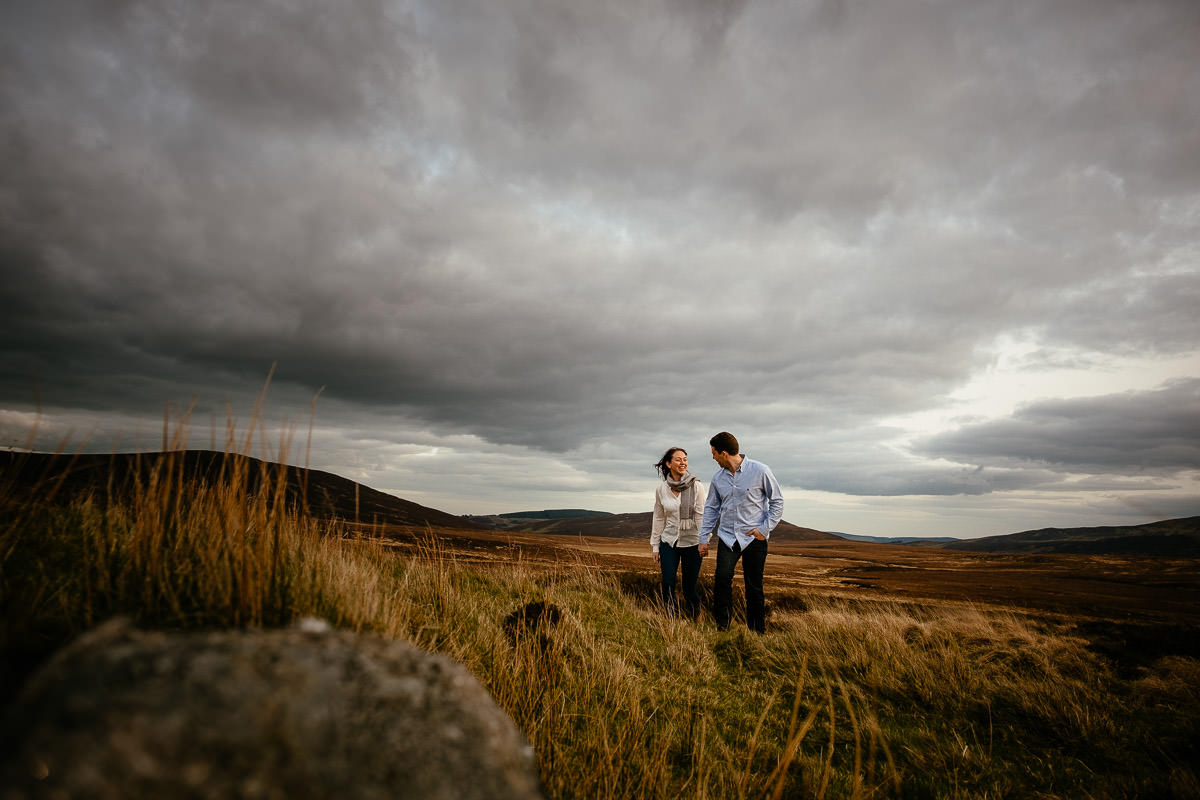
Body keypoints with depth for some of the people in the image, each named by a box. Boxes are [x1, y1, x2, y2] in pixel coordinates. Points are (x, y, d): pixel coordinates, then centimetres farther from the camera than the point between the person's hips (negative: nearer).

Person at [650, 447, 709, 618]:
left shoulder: (696, 486, -6)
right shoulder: (661, 489, 2)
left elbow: (701, 515, -8)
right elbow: (658, 518, 8)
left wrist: (704, 541, -18)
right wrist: (655, 546, 10)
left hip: (691, 542, -2)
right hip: (669, 541, 2)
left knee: (689, 587, 5)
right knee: (667, 584, -6)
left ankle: (696, 619, 28)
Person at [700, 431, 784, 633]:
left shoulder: (760, 471, -7)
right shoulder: (718, 477, 6)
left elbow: (777, 501, 1)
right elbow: (711, 507, 15)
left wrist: (765, 529, -7)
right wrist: (704, 537, 12)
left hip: (754, 538, -3)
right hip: (727, 536, 3)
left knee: (754, 587, 5)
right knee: (722, 577, -17)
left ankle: (757, 630, 19)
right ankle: (721, 626, -4)